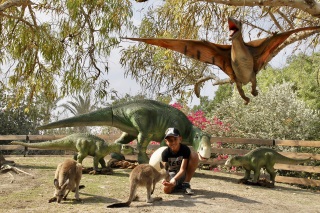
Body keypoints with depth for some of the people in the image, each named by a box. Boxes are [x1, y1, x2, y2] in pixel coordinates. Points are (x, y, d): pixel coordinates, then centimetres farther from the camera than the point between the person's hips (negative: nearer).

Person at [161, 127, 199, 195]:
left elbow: (182, 169, -28)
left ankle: (186, 184, -16)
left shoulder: (185, 149, -23)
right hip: (172, 173, 0)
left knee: (194, 155, -27)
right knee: (166, 189, -32)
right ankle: (178, 185, 8)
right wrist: (165, 179, -45)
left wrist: (174, 179, -46)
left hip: (183, 174, 0)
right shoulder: (165, 153, -19)